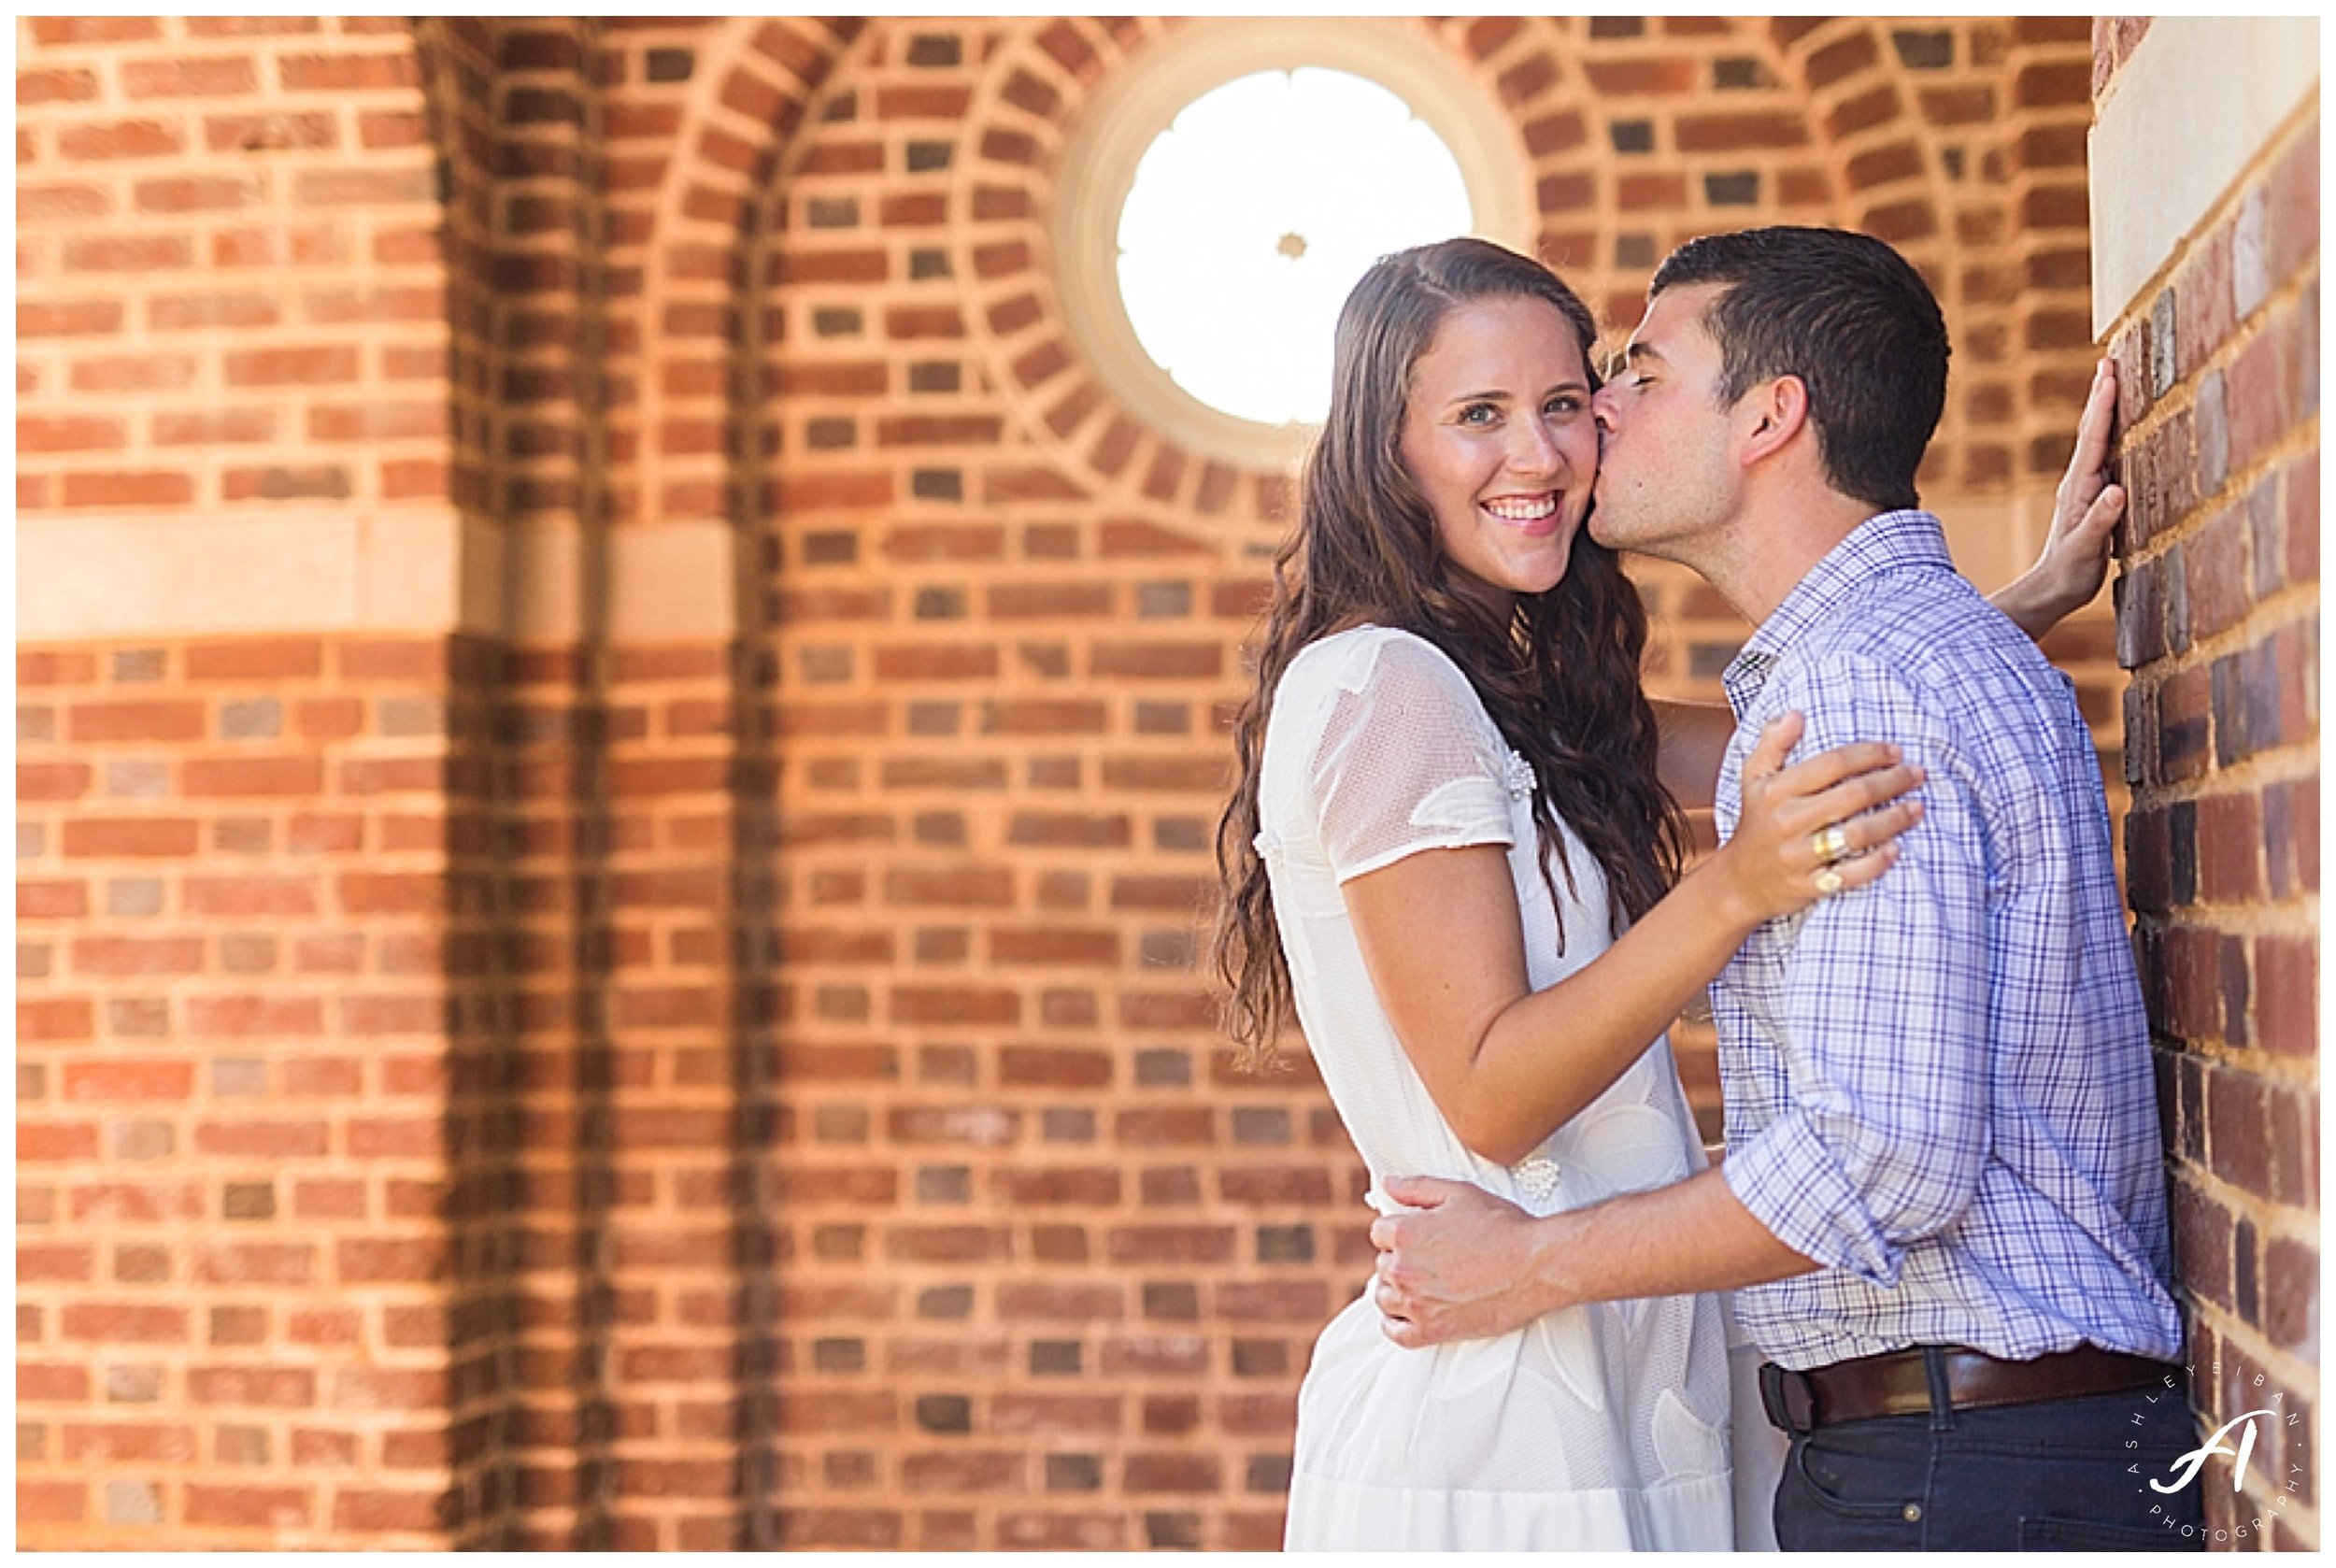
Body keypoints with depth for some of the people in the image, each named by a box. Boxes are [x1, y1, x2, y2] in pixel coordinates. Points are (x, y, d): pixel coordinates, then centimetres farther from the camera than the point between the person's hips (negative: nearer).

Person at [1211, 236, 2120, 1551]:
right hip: (1485, 1426, -9)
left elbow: (1801, 756, 18)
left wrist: (2028, 603, 9)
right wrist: (1733, 892, -28)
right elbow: (1488, 1096, -18)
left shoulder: (1510, 690, 14)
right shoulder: (1378, 686, -15)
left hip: (1612, 1385, 9)